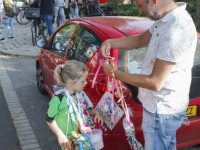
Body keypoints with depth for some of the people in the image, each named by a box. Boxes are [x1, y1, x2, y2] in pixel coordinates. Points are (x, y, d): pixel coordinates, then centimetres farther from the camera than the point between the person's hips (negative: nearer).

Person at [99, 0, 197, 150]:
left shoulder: (176, 30, -31)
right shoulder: (168, 17, 0)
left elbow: (155, 83, -29)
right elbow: (140, 40, 12)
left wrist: (114, 72, -18)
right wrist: (111, 42, -4)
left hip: (161, 110, -9)